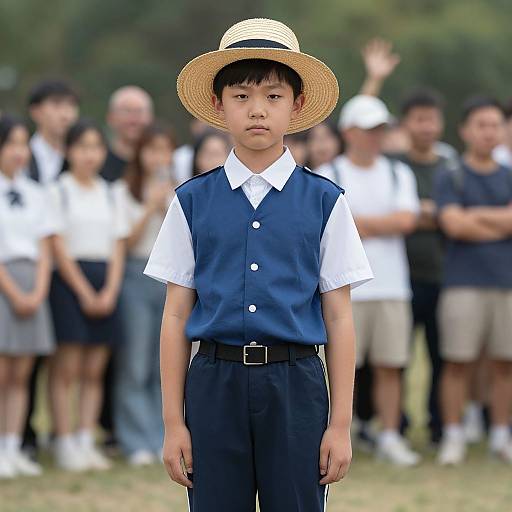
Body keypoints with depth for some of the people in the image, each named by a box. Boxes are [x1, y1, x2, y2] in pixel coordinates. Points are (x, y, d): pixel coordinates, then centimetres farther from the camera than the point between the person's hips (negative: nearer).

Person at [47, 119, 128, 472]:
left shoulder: (109, 195, 15)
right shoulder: (59, 192, -1)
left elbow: (118, 247, 11)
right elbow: (59, 247, -7)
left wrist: (110, 291, -3)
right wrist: (85, 292, -11)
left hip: (105, 284, 5)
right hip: (70, 281, -5)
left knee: (94, 372, 4)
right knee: (67, 370, -7)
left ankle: (87, 442, 7)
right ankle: (66, 445, -5)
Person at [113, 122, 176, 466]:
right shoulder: (124, 193, 4)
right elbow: (126, 242, -2)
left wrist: (168, 209, -6)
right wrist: (150, 209, -10)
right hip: (137, 277, -3)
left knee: (165, 367, 3)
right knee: (135, 366, -6)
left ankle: (164, 441, 8)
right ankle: (138, 443, -3)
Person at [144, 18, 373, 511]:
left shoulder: (324, 202, 3)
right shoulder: (192, 201, 4)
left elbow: (338, 318, 3)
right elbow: (176, 314, 5)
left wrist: (340, 424, 0)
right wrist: (173, 421, 3)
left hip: (295, 383, -1)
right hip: (215, 380, 1)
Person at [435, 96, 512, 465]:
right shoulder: (451, 178, 4)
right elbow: (454, 224, -11)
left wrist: (478, 215, -6)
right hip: (464, 283, -3)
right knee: (458, 362, -2)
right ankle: (454, 437, 3)